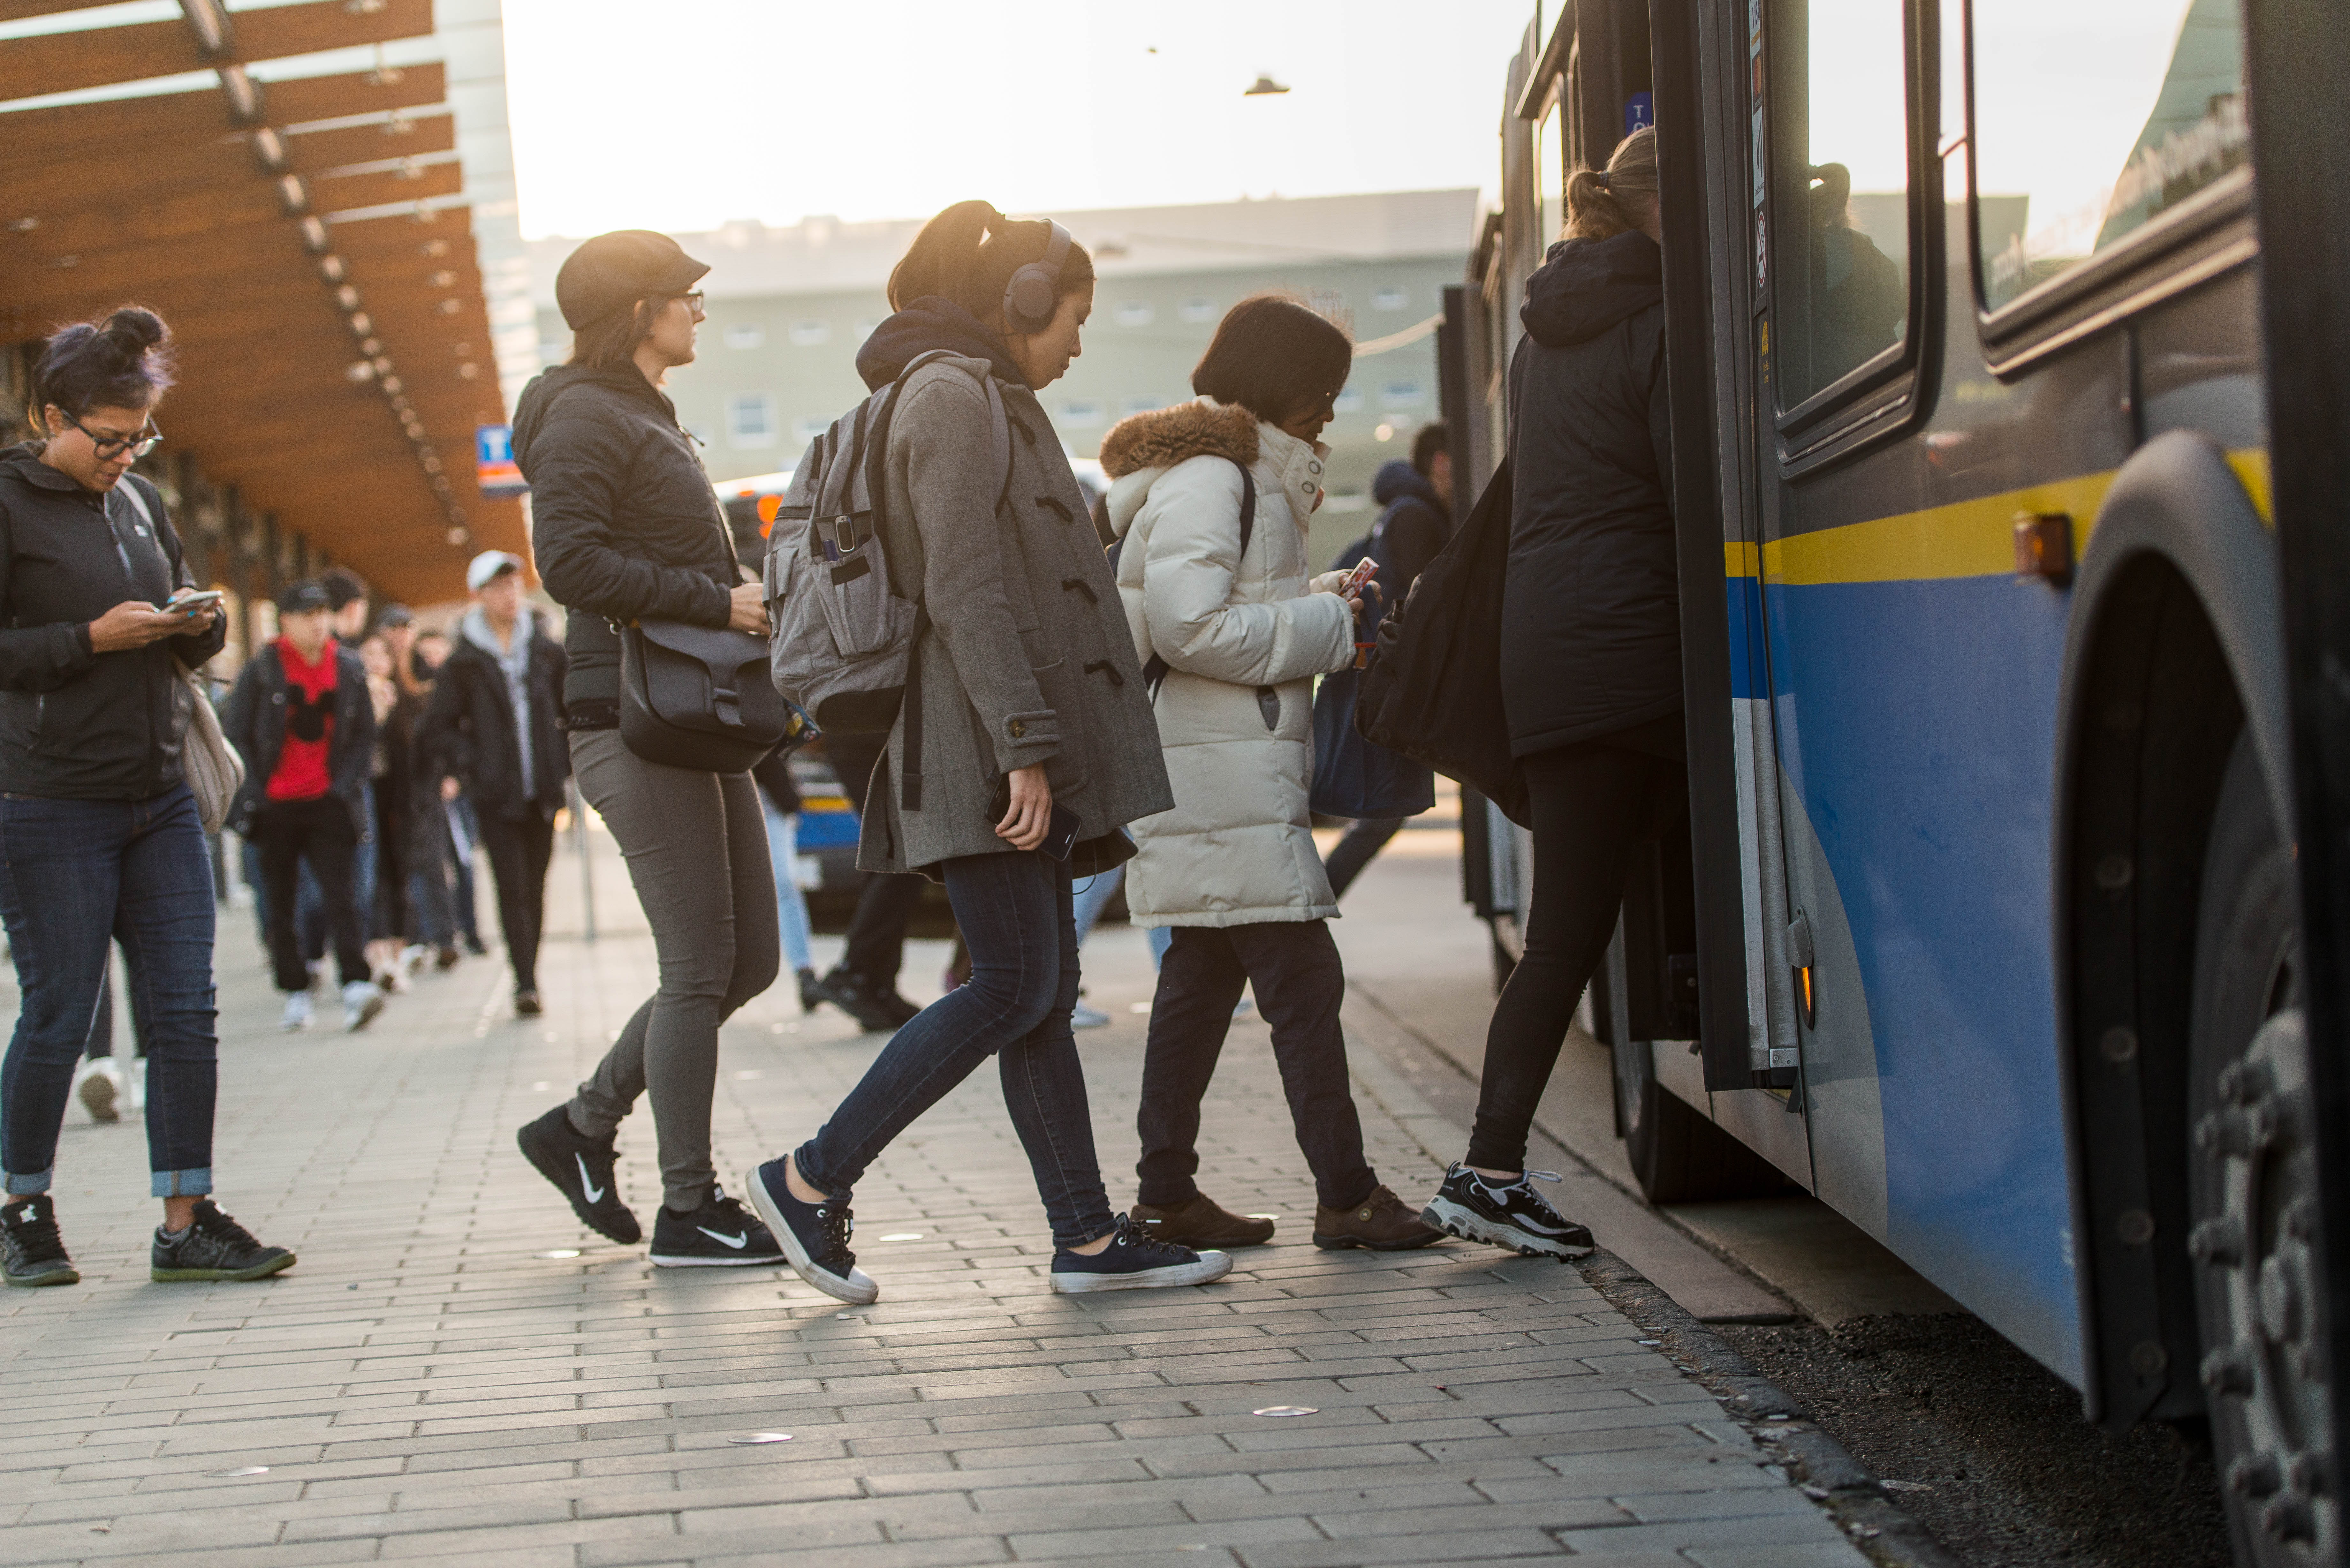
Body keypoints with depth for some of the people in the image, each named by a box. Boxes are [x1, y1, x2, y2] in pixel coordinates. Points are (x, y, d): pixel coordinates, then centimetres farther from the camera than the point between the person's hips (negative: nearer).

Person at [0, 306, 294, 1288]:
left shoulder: (141, 502, 13)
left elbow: (189, 637, 23)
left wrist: (200, 625, 0)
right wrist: (94, 638, -19)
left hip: (160, 796, 6)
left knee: (185, 1014, 1)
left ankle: (186, 1223, 6)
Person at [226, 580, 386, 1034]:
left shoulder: (349, 669, 6)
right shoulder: (261, 670, -1)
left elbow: (364, 735, 11)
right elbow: (235, 736, 0)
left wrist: (346, 786, -2)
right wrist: (253, 797, -7)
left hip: (328, 804, 0)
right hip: (275, 806, 0)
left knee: (339, 894, -11)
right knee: (280, 904, 5)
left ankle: (357, 986, -19)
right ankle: (296, 994, 13)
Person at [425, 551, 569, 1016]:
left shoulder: (546, 652, 8)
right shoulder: (464, 663, 1)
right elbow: (439, 730, 4)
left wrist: (565, 762, 5)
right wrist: (472, 767, -7)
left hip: (542, 790, 3)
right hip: (496, 796, -3)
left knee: (535, 887, 7)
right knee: (512, 887, -10)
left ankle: (529, 976, 15)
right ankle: (524, 983, -12)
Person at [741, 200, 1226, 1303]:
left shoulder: (990, 402, 24)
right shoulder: (954, 397, -9)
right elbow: (963, 591, -18)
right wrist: (1025, 745, -22)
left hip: (1018, 749, 11)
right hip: (981, 748, -11)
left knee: (1043, 993, 7)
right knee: (1015, 989, -12)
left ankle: (1086, 1236, 8)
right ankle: (812, 1178, -7)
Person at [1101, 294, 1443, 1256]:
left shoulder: (1241, 475, 21)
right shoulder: (1207, 477, -12)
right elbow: (1187, 626, -22)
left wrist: (1321, 601, 10)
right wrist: (1324, 626, -14)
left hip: (1229, 773, 11)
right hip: (1221, 780, -11)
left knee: (1202, 976, 12)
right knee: (1301, 978, -10)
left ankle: (1166, 1192, 17)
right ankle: (1346, 1195, -8)